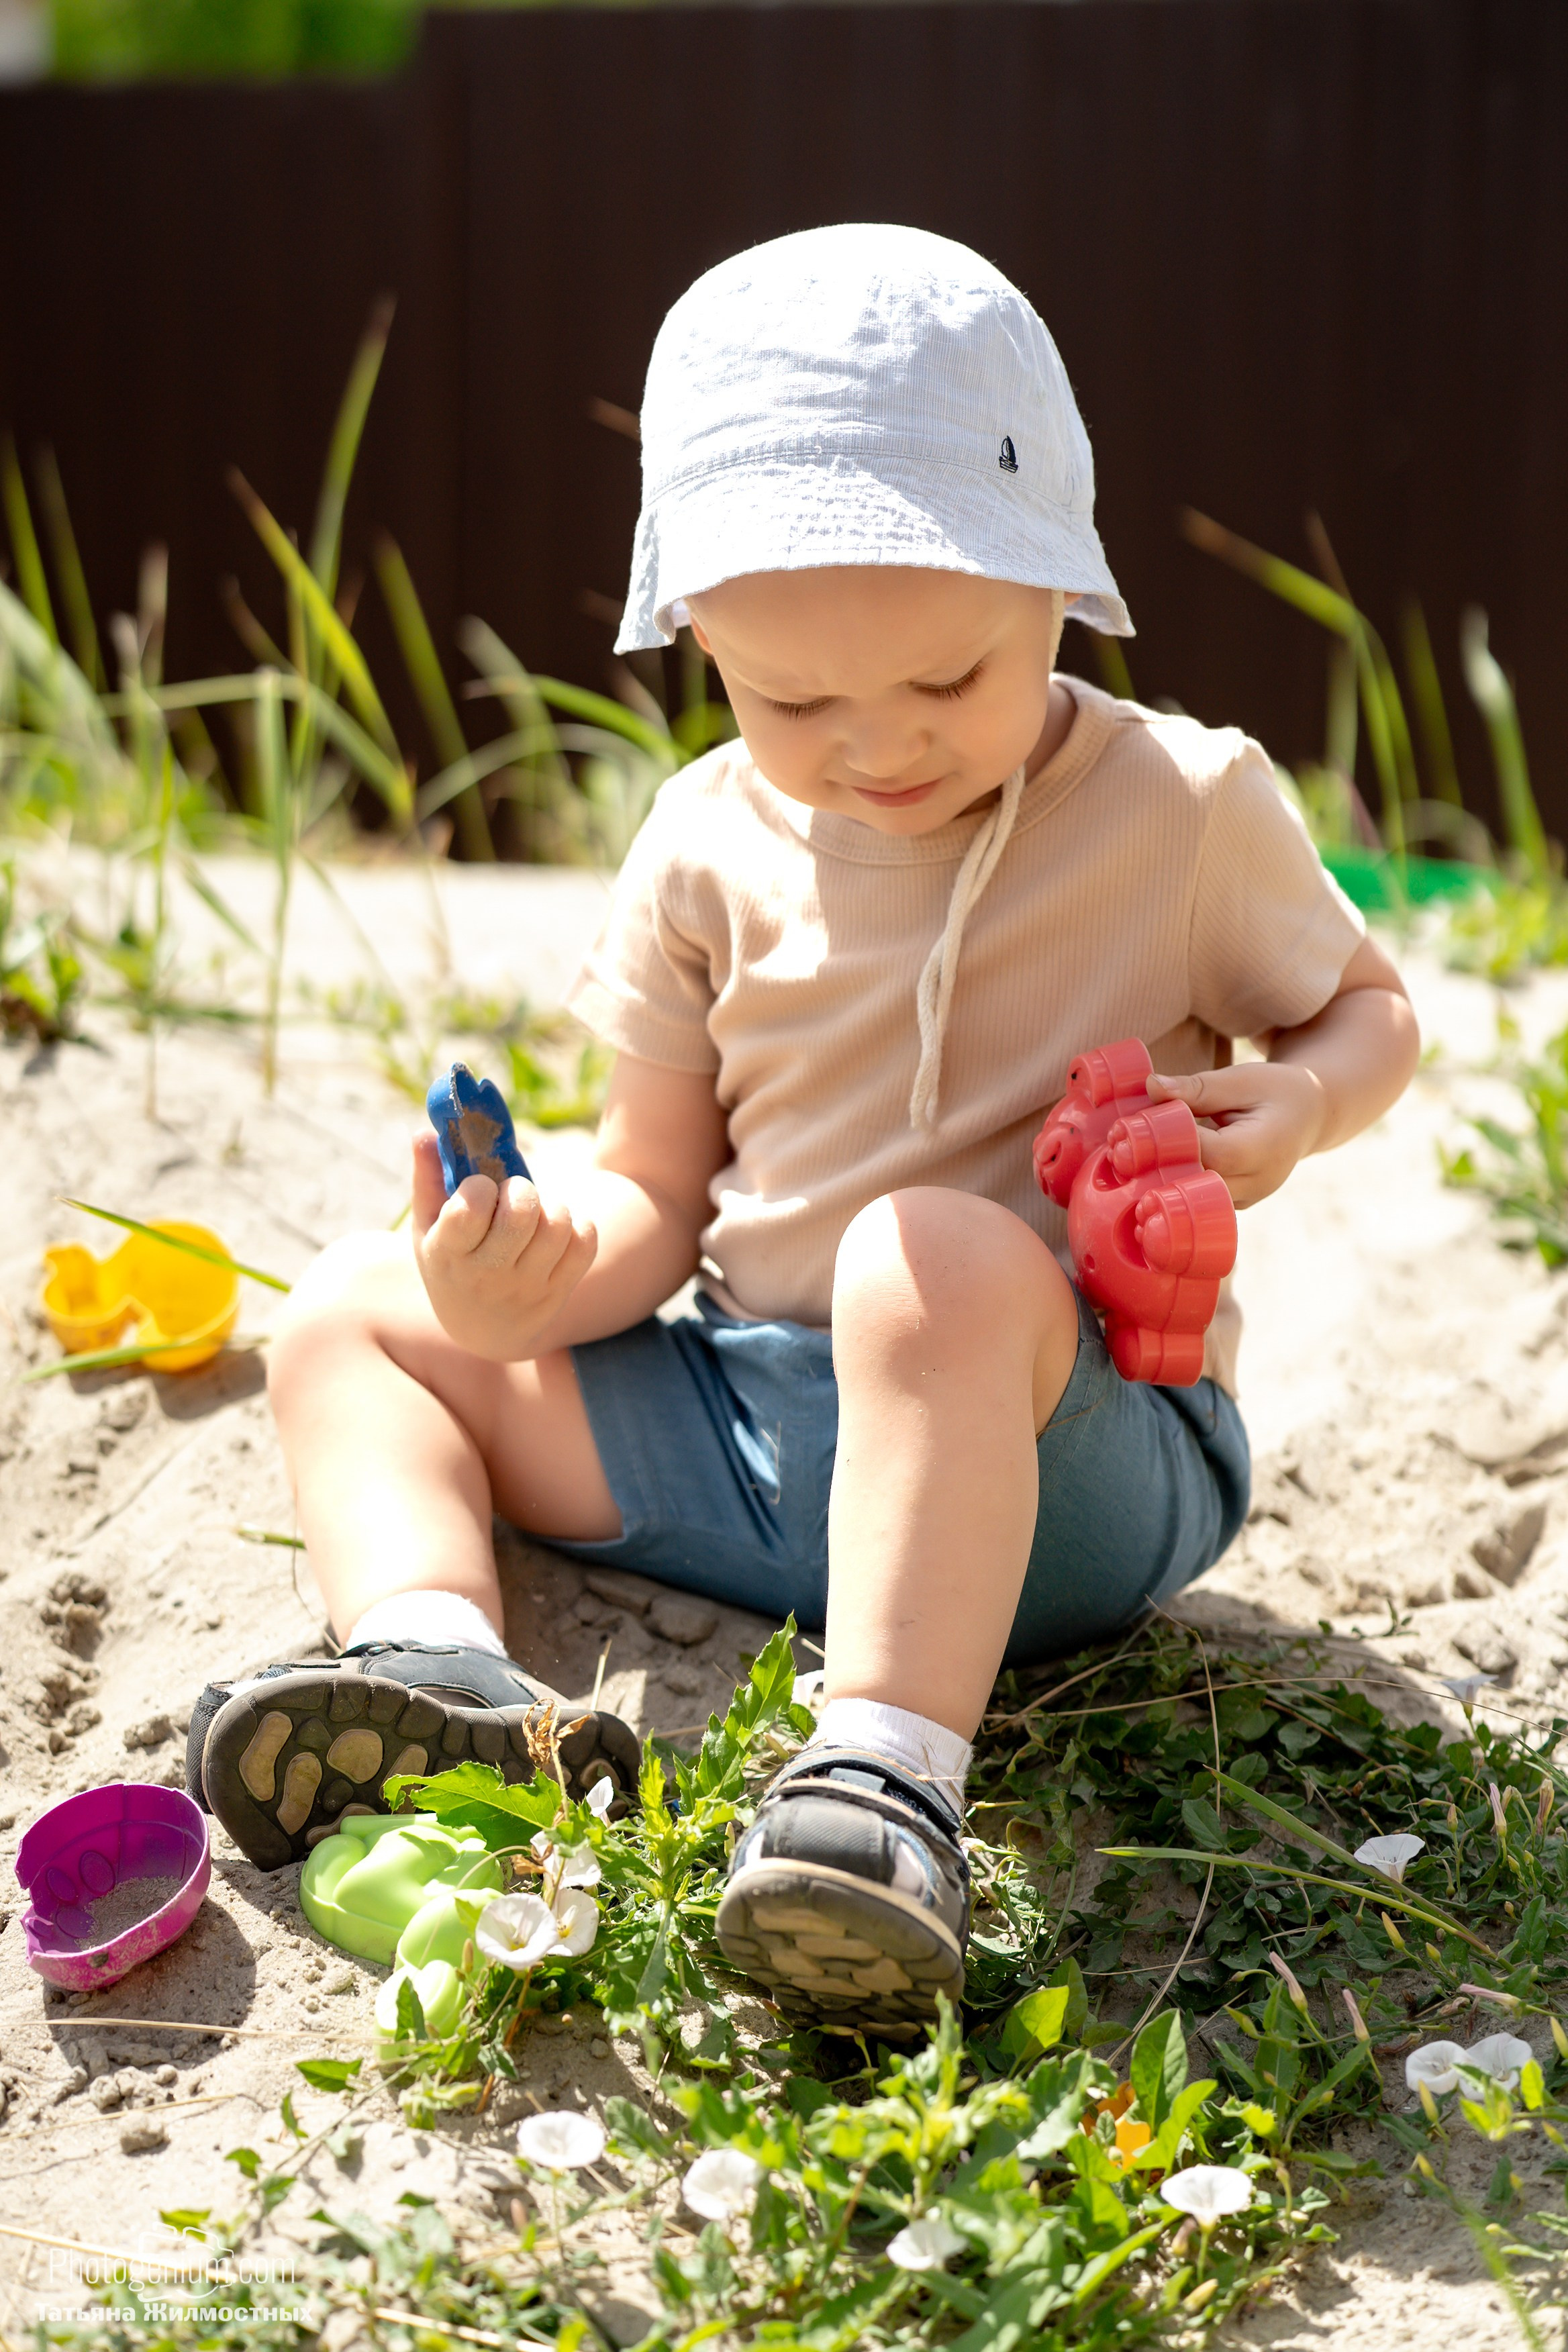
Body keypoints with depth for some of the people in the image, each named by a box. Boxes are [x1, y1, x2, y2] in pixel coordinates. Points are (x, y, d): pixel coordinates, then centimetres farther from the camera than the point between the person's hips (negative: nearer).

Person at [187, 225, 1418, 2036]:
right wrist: (540, 1275, -17)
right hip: (752, 1432, 5)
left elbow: (1362, 1003, 11)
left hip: (1074, 1458, -5)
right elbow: (657, 1190, 7)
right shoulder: (711, 852, 3)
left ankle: (889, 1773, -45)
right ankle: (438, 1658, -26)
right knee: (350, 1308, 1)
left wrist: (1298, 1104, -14)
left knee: (939, 1259, -38)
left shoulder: (1185, 806, -5)